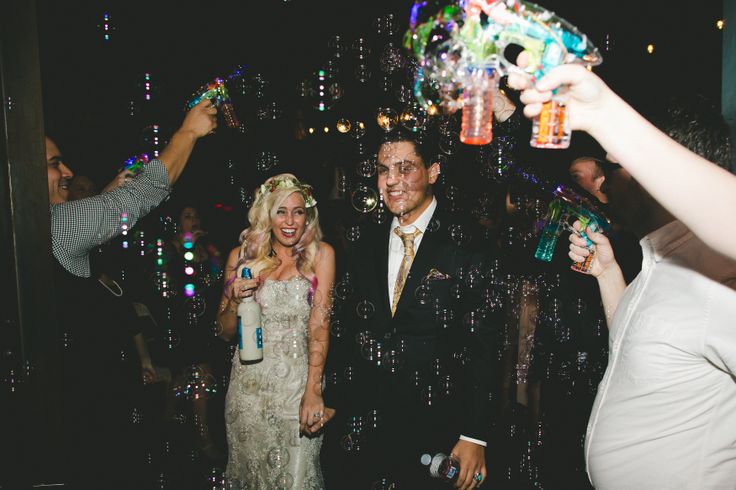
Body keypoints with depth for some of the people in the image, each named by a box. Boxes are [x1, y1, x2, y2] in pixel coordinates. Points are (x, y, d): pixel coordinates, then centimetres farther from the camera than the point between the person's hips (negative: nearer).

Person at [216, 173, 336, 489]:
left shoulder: (320, 254, -3)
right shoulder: (242, 256, 3)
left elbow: (319, 325, -11)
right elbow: (225, 332, 9)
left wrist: (313, 392, -20)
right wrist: (235, 301, -12)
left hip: (298, 380, -2)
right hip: (249, 382, 2)